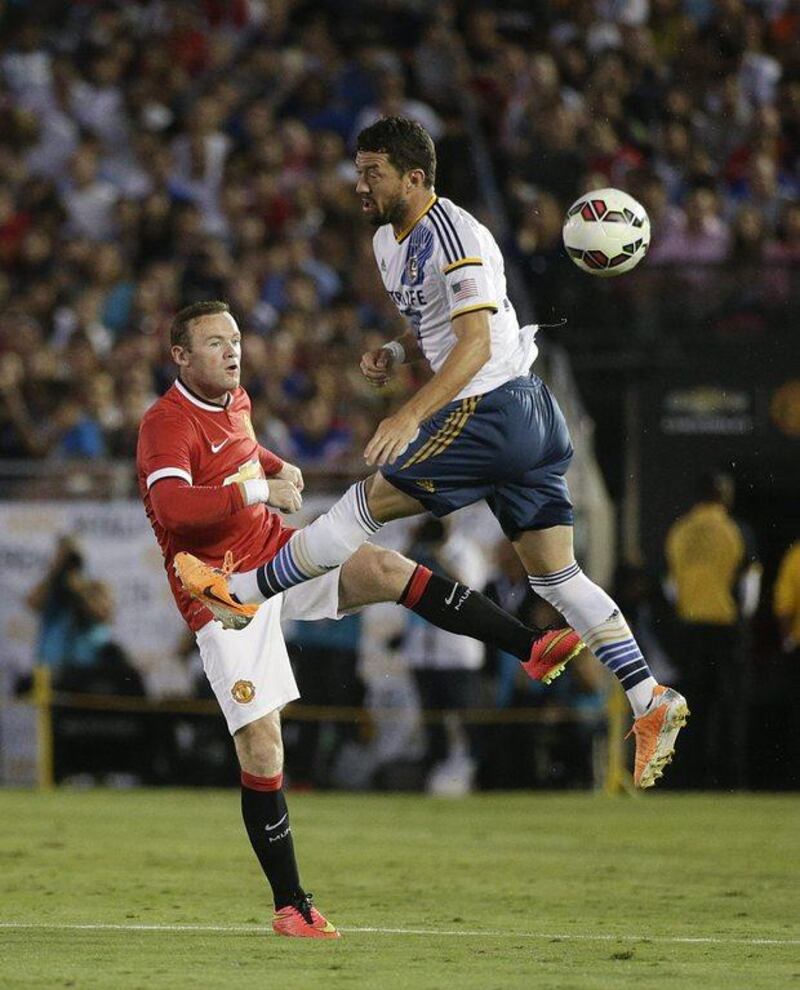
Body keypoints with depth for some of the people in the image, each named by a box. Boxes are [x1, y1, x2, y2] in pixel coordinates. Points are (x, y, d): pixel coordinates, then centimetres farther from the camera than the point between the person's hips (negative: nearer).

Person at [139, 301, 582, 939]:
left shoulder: (235, 399, 9)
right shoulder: (166, 424, -17)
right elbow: (172, 505, -36)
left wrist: (279, 467, 14)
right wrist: (256, 491, -38)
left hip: (277, 555, 6)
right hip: (221, 592, -6)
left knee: (383, 568, -21)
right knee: (260, 744, -10)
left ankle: (531, 647, -25)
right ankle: (291, 906, -2)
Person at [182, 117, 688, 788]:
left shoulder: (457, 239, -15)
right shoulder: (389, 241, 15)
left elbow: (476, 343, -24)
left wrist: (411, 415, -33)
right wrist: (395, 354, 7)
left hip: (491, 408, -10)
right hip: (524, 417, 10)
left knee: (369, 501, -8)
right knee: (555, 575, 6)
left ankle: (242, 591, -1)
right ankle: (651, 702, 2)